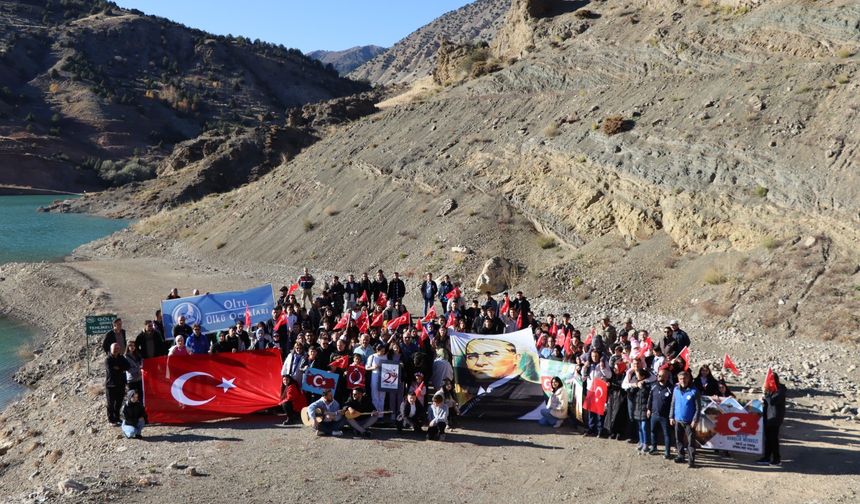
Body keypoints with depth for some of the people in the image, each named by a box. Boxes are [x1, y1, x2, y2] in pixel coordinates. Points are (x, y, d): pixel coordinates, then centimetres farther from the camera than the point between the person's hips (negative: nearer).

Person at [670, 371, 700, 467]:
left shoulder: (694, 391, -11)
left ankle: (692, 460, 5)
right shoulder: (676, 389, 2)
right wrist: (671, 417, 7)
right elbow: (673, 404, 10)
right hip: (678, 420, 5)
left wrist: (695, 420, -14)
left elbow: (698, 407, -9)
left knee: (690, 441, -1)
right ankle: (680, 456, 27)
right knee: (679, 440, 14)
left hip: (689, 421, -5)